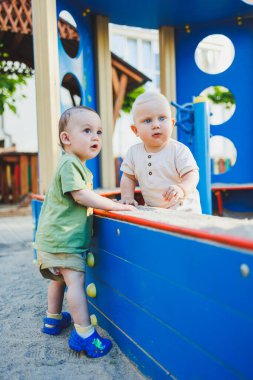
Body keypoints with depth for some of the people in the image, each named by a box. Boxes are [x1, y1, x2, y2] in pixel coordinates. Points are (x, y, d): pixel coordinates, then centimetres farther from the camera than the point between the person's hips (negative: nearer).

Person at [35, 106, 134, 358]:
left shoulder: (78, 165, 15)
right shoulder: (69, 164, -18)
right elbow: (81, 196, -25)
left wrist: (103, 204, 14)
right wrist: (116, 206, -22)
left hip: (58, 235, 11)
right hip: (62, 236, -11)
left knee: (59, 278, 22)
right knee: (75, 279, -12)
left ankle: (53, 320, 38)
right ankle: (84, 334, -7)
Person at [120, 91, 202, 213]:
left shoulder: (179, 150, -11)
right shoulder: (134, 152, 1)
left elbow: (191, 175, -15)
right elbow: (128, 177, 13)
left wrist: (181, 189, -35)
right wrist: (127, 197, -1)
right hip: (151, 210, 3)